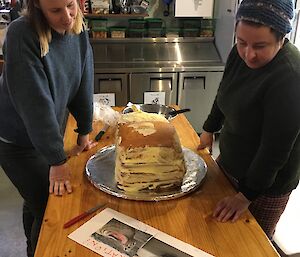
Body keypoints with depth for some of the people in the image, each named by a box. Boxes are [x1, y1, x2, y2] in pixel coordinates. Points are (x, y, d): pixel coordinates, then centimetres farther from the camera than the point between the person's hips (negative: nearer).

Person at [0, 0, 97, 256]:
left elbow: (84, 82, 0)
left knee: (37, 202, 22)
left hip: (51, 132, 6)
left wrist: (85, 132, 4)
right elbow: (35, 103, -28)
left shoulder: (77, 28, -6)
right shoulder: (21, 34, -25)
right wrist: (57, 160, -26)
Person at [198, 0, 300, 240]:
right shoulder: (241, 54, -9)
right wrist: (209, 130, 19)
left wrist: (247, 195, -18)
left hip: (266, 184, -6)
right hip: (229, 162, 7)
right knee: (219, 231, 22)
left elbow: (275, 148, -27)